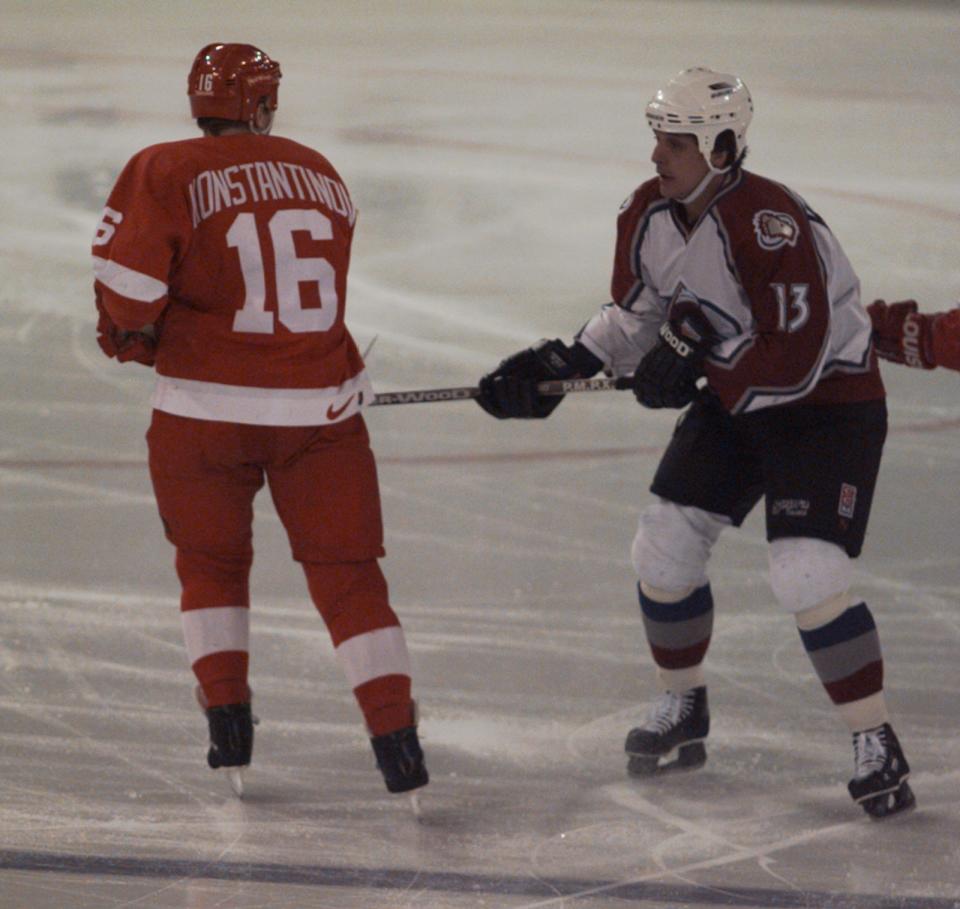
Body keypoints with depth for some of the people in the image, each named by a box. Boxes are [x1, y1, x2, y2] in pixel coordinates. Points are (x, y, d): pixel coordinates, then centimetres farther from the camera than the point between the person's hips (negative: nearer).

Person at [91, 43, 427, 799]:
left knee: (212, 564, 20)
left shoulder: (165, 173, -5)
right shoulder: (319, 174, 9)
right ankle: (396, 734, -1)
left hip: (208, 409, -2)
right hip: (321, 408, 2)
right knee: (347, 573, 8)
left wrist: (131, 335, 6)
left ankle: (228, 724, 13)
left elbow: (129, 275, -14)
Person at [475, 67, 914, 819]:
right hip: (733, 399, 8)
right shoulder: (649, 217, -4)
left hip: (829, 402, -8)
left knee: (807, 575, -19)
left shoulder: (770, 226, -31)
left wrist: (698, 367, -30)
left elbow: (795, 357, -32)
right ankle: (682, 713, 28)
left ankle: (878, 748, -7)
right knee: (665, 547, 7)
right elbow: (636, 317, 10)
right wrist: (564, 364, -4)